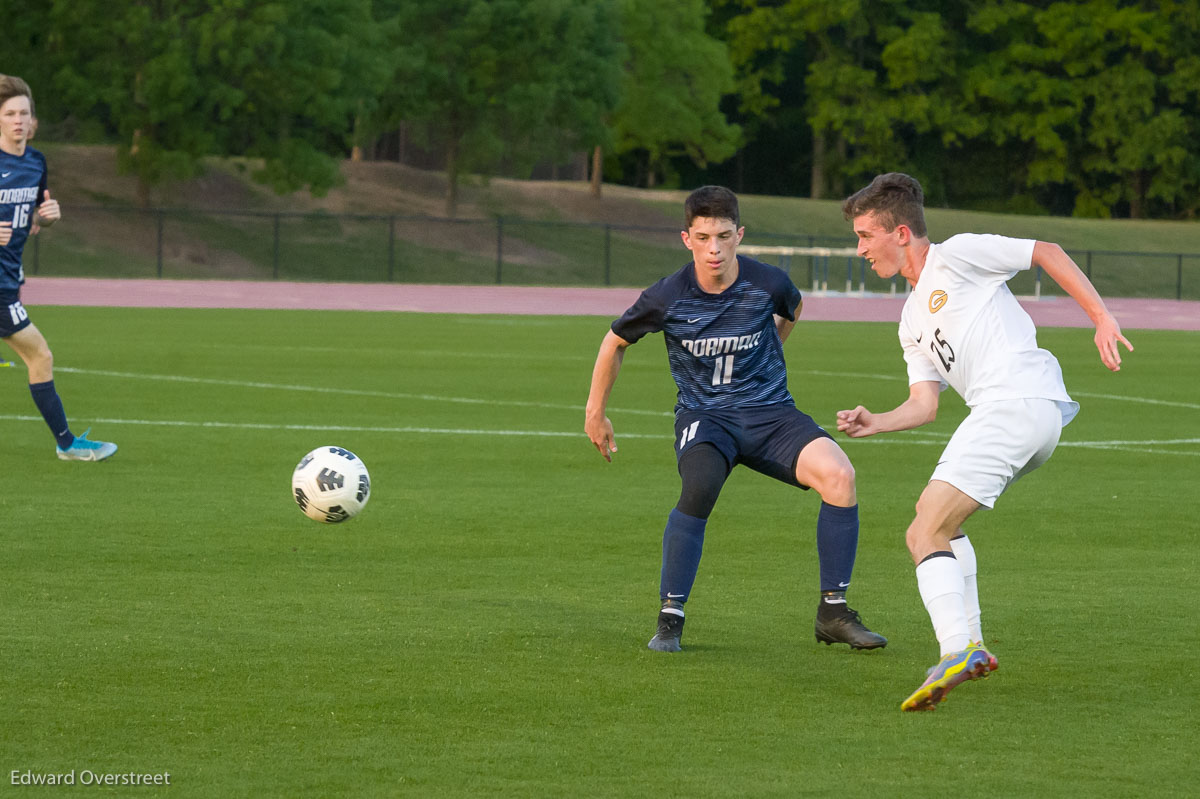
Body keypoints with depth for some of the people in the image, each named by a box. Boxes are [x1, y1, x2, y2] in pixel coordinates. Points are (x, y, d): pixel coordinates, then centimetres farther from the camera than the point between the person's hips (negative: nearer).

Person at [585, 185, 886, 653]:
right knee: (700, 485, -36)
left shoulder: (768, 284, -9)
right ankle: (669, 620, -21)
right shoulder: (667, 298, -11)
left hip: (769, 412, 2)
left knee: (838, 474, -25)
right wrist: (595, 412, 16)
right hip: (703, 416, -2)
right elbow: (615, 342, 9)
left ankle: (833, 614, -10)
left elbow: (791, 310, 19)